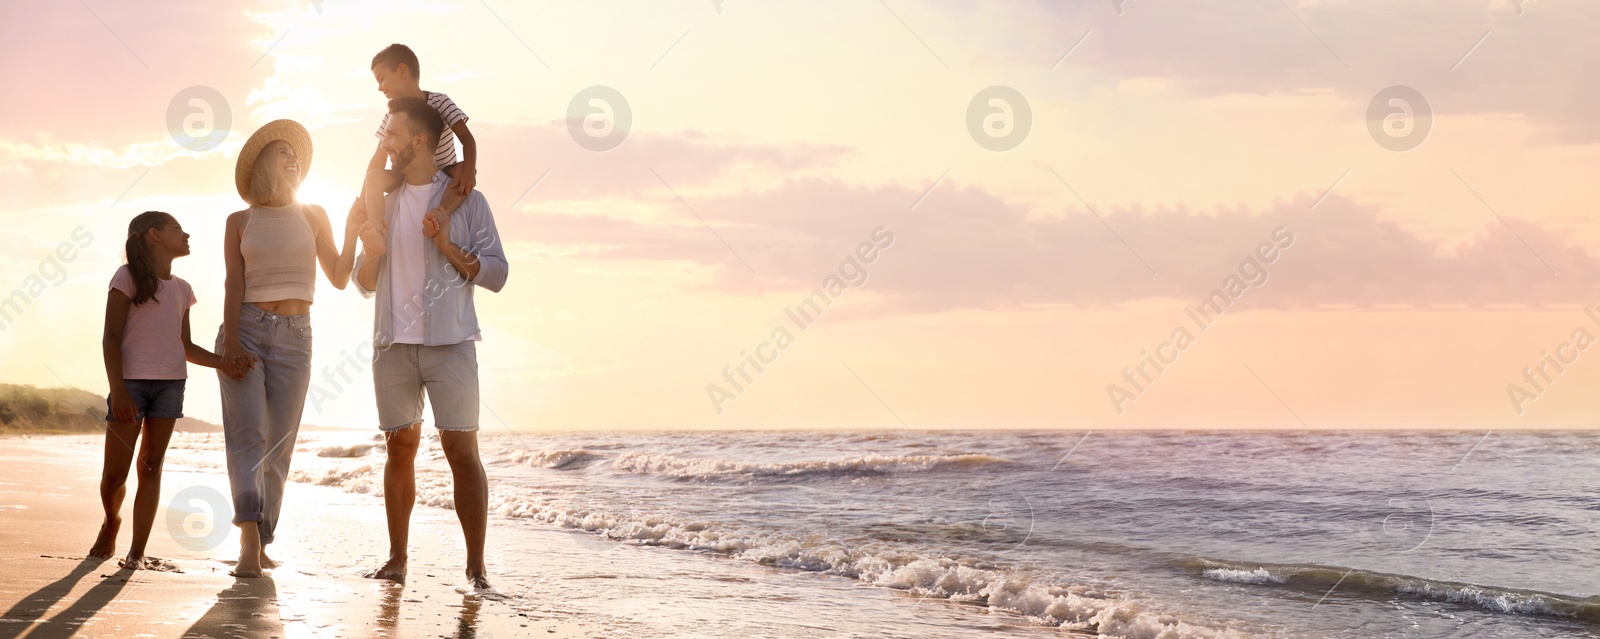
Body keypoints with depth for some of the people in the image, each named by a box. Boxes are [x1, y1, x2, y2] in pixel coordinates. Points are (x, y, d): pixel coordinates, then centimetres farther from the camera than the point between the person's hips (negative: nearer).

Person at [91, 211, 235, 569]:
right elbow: (111, 338, -5)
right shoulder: (128, 277, -1)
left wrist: (223, 362, 0)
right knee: (114, 474, -3)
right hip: (131, 382, -4)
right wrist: (117, 390, -15)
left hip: (171, 382, 5)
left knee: (151, 467, 2)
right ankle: (111, 521, 27)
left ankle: (137, 552, 4)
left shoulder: (181, 289, 15)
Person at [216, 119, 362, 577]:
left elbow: (339, 278, 9)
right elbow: (234, 284, -1)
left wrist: (352, 229, -2)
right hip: (245, 329, -2)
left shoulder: (313, 216, 13)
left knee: (279, 442, 0)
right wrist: (231, 340, -13)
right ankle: (250, 542, -24)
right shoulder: (240, 222, 9)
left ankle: (261, 543, 7)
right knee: (247, 433, -14)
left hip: (294, 335, 2)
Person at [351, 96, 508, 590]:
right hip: (393, 344, 4)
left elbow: (495, 274, -2)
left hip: (449, 343, -4)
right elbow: (365, 284, 18)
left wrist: (447, 246, -14)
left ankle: (476, 565, -5)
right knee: (399, 449, 6)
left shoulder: (465, 200, 3)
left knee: (461, 449, -7)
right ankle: (397, 559, 13)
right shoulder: (383, 202, 16)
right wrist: (372, 251, -2)